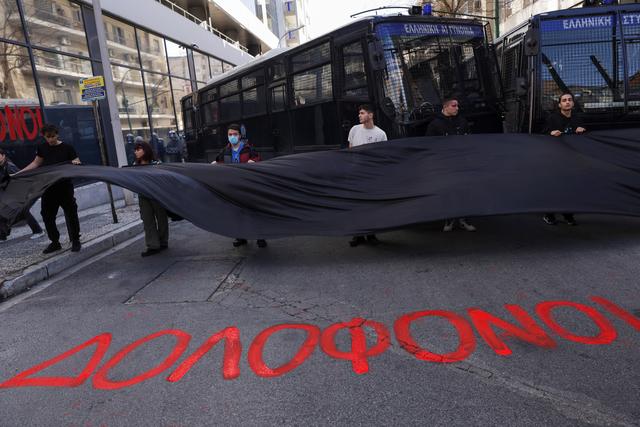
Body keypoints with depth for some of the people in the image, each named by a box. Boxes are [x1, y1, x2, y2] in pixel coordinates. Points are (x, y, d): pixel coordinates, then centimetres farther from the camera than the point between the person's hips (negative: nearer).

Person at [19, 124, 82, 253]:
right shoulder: (42, 148, 6)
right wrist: (18, 173, 7)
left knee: (70, 213, -1)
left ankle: (75, 241, 12)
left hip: (65, 186, -4)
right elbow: (35, 163, 13)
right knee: (47, 215, 7)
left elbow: (77, 162, -6)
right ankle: (55, 242, 20)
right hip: (48, 187, 4)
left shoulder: (67, 148, -5)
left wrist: (76, 163, -29)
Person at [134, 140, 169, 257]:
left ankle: (163, 242, 22)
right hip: (143, 197, 4)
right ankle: (153, 246, 2)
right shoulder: (135, 166, 7)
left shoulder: (155, 164, -6)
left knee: (161, 218, 7)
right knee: (147, 220, 0)